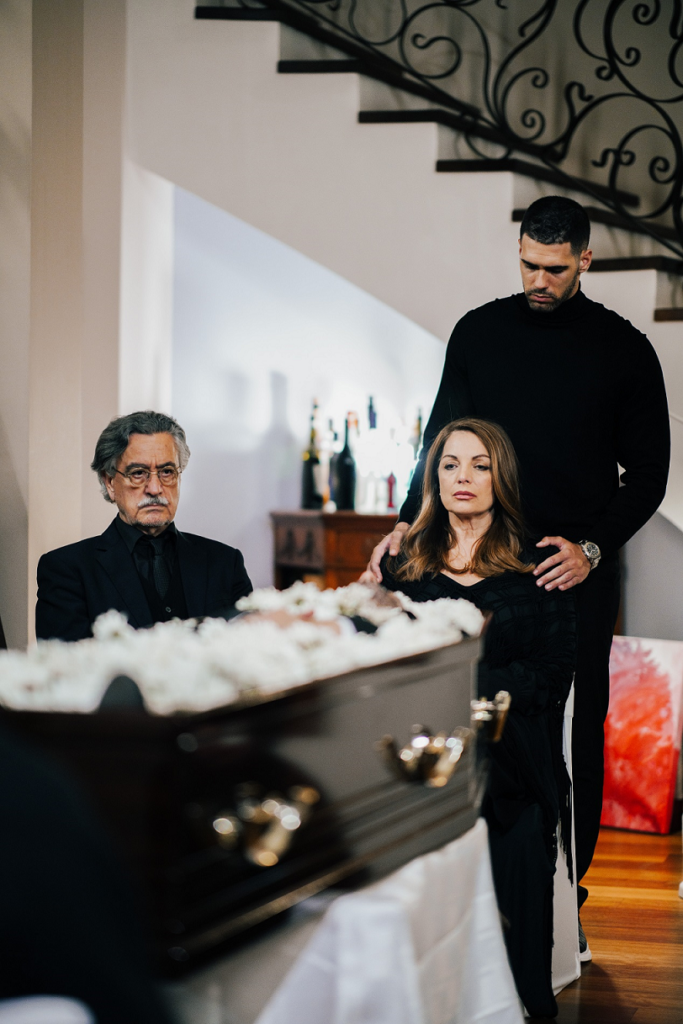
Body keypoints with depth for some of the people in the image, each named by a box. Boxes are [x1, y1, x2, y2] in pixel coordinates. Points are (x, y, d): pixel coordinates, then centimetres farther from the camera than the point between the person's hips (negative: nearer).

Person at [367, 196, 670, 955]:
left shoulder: (623, 349, 0)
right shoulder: (479, 333, 6)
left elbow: (647, 472, 3)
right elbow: (442, 439, 10)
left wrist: (591, 548, -9)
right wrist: (410, 523, -4)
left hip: (577, 570, -1)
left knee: (574, 731, 3)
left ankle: (563, 897, 13)